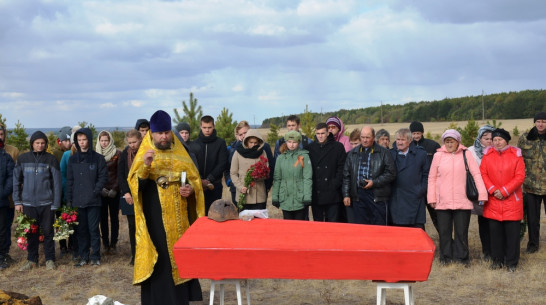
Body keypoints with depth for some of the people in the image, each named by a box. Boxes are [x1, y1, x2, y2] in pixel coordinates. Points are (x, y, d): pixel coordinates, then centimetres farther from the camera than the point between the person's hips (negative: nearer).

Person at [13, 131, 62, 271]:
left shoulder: (51, 159, 1)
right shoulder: (22, 159, 5)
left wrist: (55, 204, -4)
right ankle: (31, 260, 19)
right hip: (28, 203, 1)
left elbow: (57, 183, 0)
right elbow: (16, 181, 8)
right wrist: (17, 201, 2)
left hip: (47, 203, -1)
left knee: (48, 231, 3)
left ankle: (50, 259, 14)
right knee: (31, 233, 8)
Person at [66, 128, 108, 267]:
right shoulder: (72, 159, 9)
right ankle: (84, 257, 15)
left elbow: (103, 177, -1)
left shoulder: (98, 158, 0)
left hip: (93, 201, -3)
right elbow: (69, 180, 10)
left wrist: (96, 191, -13)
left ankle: (95, 256, 9)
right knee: (81, 230, 7)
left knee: (94, 229, 0)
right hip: (77, 201, 3)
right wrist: (69, 199, 6)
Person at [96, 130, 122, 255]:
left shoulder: (117, 154, -1)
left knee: (114, 217, 2)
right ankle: (105, 244, 11)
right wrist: (100, 188, -6)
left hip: (114, 191, -1)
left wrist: (115, 189, -9)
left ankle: (113, 244, 8)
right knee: (103, 217, 4)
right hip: (100, 192, 1)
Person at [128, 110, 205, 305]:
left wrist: (190, 189, -10)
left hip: (178, 217, 3)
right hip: (154, 217, -3)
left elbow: (195, 179, 12)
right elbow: (134, 183, -9)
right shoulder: (144, 154, 2)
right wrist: (145, 166, -26)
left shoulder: (180, 154, 9)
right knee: (158, 260, -3)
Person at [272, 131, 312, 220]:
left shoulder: (304, 157, -2)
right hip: (285, 199, 3)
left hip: (300, 199, -3)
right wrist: (275, 197, 5)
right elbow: (277, 179, 9)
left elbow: (308, 178, -5)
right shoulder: (281, 158, 7)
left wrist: (307, 197, -11)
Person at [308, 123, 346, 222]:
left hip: (332, 194, -2)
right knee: (317, 223, 10)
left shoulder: (338, 147, 1)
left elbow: (342, 168, -1)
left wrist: (335, 183, -10)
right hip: (316, 194, 2)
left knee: (333, 222, 3)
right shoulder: (311, 148, 7)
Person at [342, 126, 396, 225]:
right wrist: (346, 194, 6)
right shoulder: (352, 153, 13)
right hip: (358, 196, 3)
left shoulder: (383, 153, 2)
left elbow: (391, 173, -2)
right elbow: (346, 176, 13)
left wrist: (374, 182, -10)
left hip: (378, 197, -3)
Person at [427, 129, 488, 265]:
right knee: (444, 232, 6)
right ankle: (446, 258, 17)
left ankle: (462, 259, 14)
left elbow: (476, 174, -1)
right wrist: (431, 198, 3)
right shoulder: (438, 155, 6)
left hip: (462, 202, -1)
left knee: (461, 232, 4)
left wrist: (482, 194, -10)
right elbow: (432, 178, 9)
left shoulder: (466, 154, 3)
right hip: (442, 202, 1)